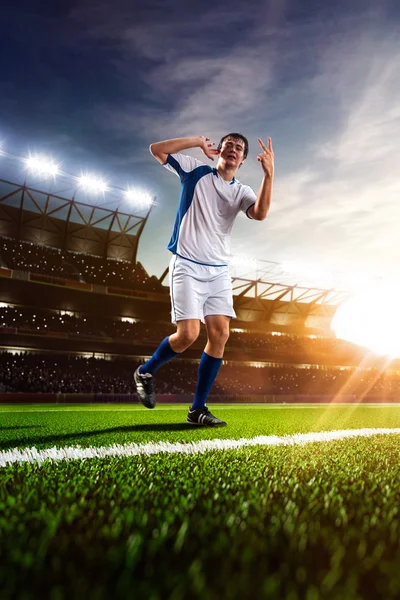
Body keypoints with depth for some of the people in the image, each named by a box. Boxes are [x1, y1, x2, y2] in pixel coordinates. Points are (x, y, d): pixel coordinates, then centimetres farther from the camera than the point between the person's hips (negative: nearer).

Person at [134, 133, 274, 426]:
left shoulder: (241, 191, 12)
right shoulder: (196, 171, 6)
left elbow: (260, 213, -9)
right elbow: (157, 149, -3)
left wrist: (269, 174, -20)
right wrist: (199, 141, -2)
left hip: (219, 271, 4)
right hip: (187, 266, -4)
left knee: (220, 334, -6)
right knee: (188, 334, -15)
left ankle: (198, 409, 5)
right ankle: (146, 372, 15)